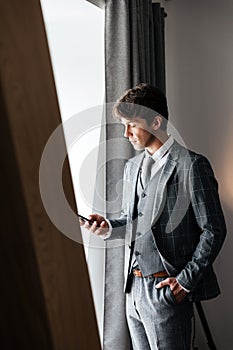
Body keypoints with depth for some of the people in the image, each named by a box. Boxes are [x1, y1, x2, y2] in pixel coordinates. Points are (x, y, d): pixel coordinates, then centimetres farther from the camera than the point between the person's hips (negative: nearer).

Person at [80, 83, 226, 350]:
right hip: (133, 288, 7)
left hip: (167, 289, -7)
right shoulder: (131, 167, 12)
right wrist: (108, 227, 0)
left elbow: (214, 230, -11)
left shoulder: (191, 165, -11)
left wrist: (185, 280, -13)